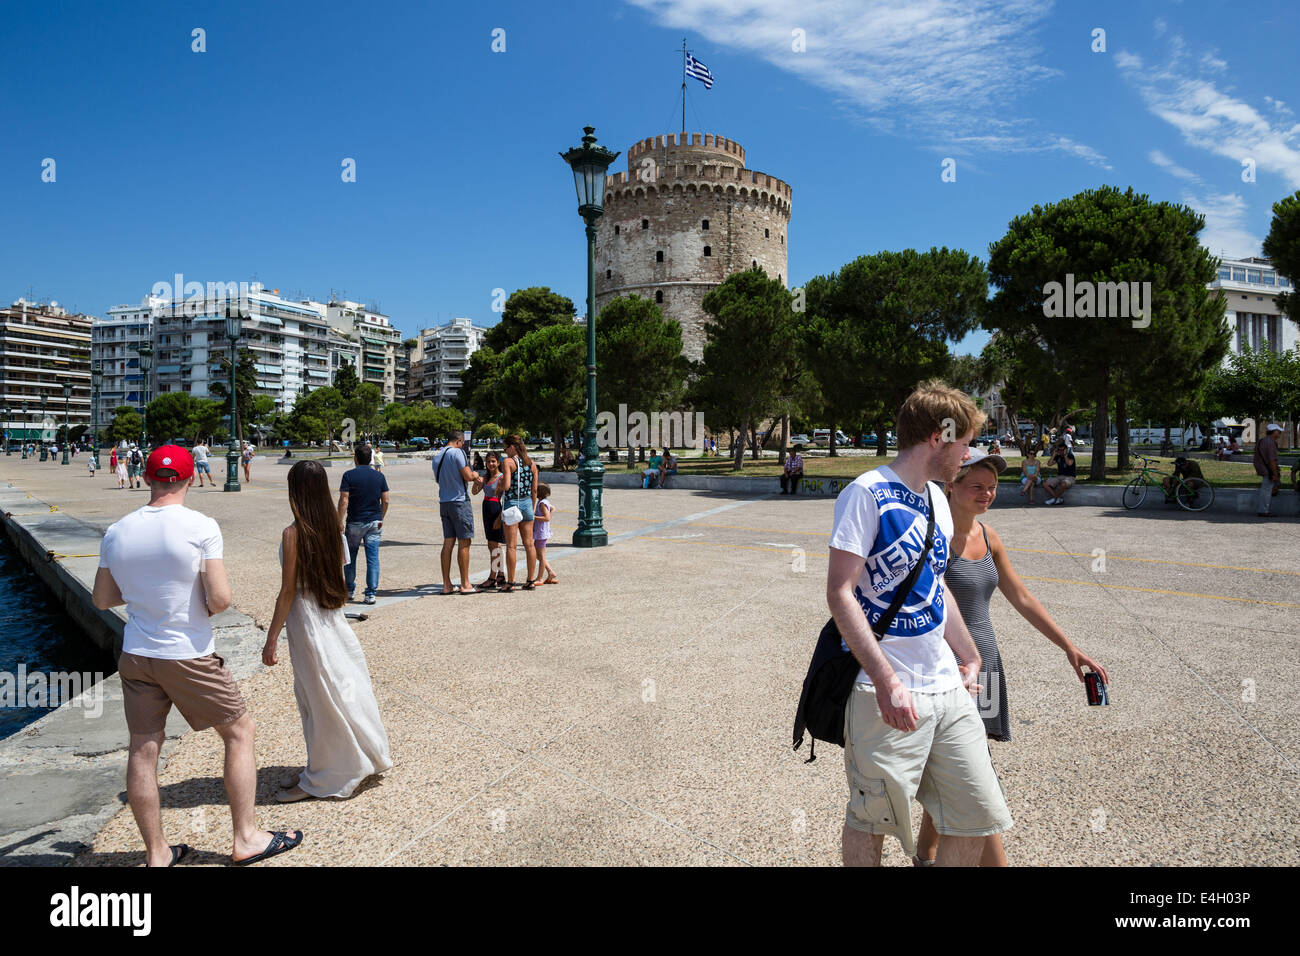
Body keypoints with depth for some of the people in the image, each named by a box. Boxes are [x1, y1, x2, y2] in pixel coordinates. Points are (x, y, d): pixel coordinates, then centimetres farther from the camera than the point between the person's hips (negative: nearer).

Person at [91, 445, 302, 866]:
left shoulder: (116, 532, 0)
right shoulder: (202, 527, -16)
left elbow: (102, 599, 10)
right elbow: (220, 599, -20)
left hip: (135, 657, 5)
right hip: (188, 657, -5)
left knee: (142, 750, 12)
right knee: (240, 732, 10)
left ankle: (156, 853, 25)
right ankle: (246, 839, 17)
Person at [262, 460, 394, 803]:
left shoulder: (293, 534, -18)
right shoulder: (334, 528, 1)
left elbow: (288, 591, -16)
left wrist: (271, 639, -8)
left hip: (307, 620, -6)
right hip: (334, 617, 7)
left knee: (319, 700, 4)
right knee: (343, 690, 17)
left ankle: (320, 780, 19)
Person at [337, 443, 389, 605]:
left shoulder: (349, 475, -7)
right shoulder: (379, 476, 2)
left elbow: (343, 501, -12)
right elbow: (385, 501, 2)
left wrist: (340, 523, -7)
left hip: (355, 522, -2)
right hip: (375, 522, 2)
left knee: (350, 558, 14)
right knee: (373, 558, 2)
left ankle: (349, 591, 24)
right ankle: (371, 593, 0)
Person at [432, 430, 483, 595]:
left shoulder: (436, 457, 13)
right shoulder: (457, 452, -11)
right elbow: (468, 476, -17)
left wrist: (473, 478, 21)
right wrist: (475, 475, 8)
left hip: (444, 503, 7)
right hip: (460, 501, -7)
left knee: (448, 543, 9)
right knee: (464, 543, -2)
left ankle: (446, 585, 11)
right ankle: (465, 585, 1)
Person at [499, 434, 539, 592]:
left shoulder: (508, 462, -9)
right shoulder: (532, 463, 9)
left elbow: (506, 486, -19)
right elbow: (534, 490, 10)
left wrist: (500, 481, 2)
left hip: (512, 503, -5)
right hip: (527, 503, 5)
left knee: (511, 545, -2)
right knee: (529, 544, 8)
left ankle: (510, 583, -1)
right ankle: (530, 581, 12)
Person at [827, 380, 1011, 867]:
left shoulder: (937, 498, 13)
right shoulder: (867, 493, -13)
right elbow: (840, 593, -18)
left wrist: (970, 658, 26)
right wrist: (887, 681, -23)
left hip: (948, 689, 8)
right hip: (888, 694, -7)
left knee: (980, 816, 10)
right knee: (870, 820, 7)